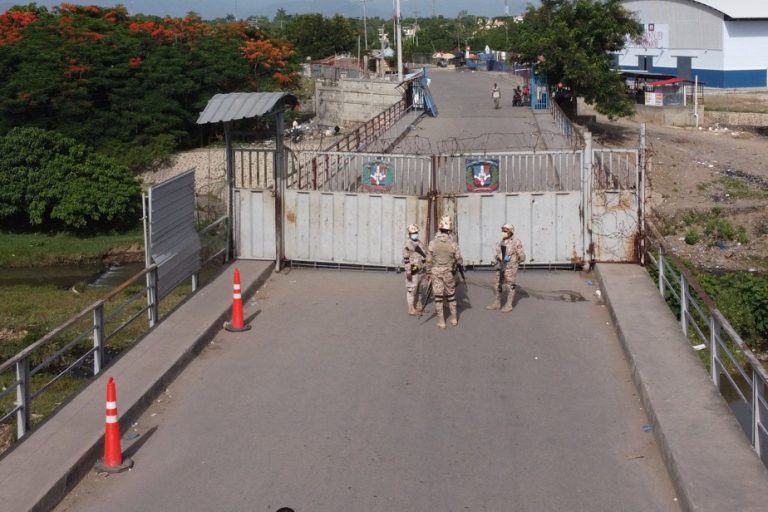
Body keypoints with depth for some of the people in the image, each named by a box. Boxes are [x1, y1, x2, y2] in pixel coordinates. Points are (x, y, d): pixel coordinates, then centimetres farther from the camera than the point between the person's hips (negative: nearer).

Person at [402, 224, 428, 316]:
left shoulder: (419, 243, 12)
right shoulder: (407, 244, -15)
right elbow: (406, 259, -18)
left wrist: (425, 269, 19)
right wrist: (408, 272, -21)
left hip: (420, 270, 8)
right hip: (413, 271, -8)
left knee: (417, 289, 17)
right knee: (411, 290, -4)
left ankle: (418, 306, 26)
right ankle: (411, 310, 0)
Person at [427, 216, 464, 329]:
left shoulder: (433, 242, -8)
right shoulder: (453, 243, -11)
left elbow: (429, 260, -3)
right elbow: (459, 259, -6)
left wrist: (428, 272, 8)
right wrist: (459, 264, 16)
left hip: (436, 272, 0)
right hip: (448, 272, 0)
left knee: (438, 296, 3)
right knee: (451, 296, 15)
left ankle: (441, 321, 3)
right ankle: (454, 318, 21)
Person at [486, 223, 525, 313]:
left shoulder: (516, 243, -9)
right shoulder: (500, 243, 9)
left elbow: (522, 257, -7)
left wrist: (510, 259, -16)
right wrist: (497, 258, -4)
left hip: (510, 269, -6)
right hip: (500, 268, 7)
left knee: (510, 287, 1)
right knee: (498, 286, 11)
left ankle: (509, 305, 10)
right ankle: (497, 303, 22)